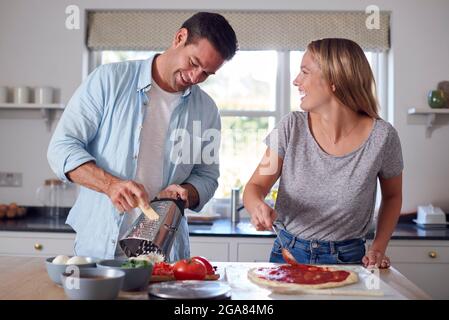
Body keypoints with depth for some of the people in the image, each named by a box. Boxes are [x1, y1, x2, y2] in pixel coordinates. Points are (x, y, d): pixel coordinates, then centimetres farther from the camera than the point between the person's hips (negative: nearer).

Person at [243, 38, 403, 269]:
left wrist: (378, 248, -4)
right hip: (288, 252, 1)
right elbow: (255, 186, -5)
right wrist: (258, 206, -28)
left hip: (347, 259, 0)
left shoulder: (381, 136, -10)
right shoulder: (291, 128, -7)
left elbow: (392, 196, 7)